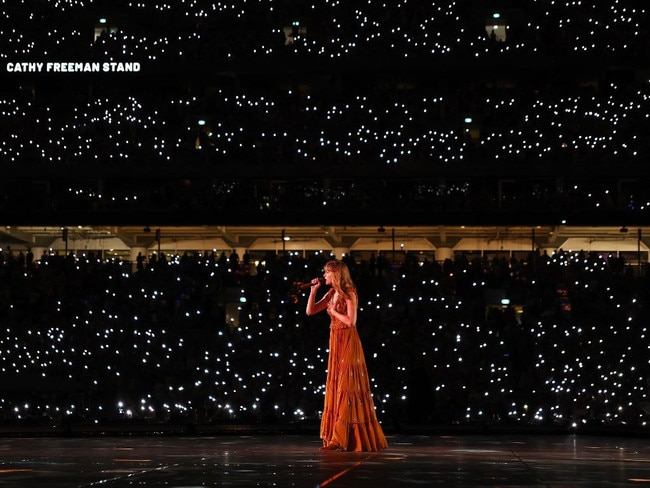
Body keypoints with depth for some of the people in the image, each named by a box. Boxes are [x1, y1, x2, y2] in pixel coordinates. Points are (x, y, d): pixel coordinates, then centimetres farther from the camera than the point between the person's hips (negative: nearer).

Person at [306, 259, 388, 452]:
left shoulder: (349, 293, -10)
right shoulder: (331, 294, 11)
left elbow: (351, 321, -18)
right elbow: (310, 311, 11)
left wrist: (333, 311, -7)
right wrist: (313, 290, 3)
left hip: (348, 344, -8)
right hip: (336, 343, 8)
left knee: (347, 389, -7)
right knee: (335, 389, 8)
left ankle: (346, 438, -7)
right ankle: (338, 437, 12)